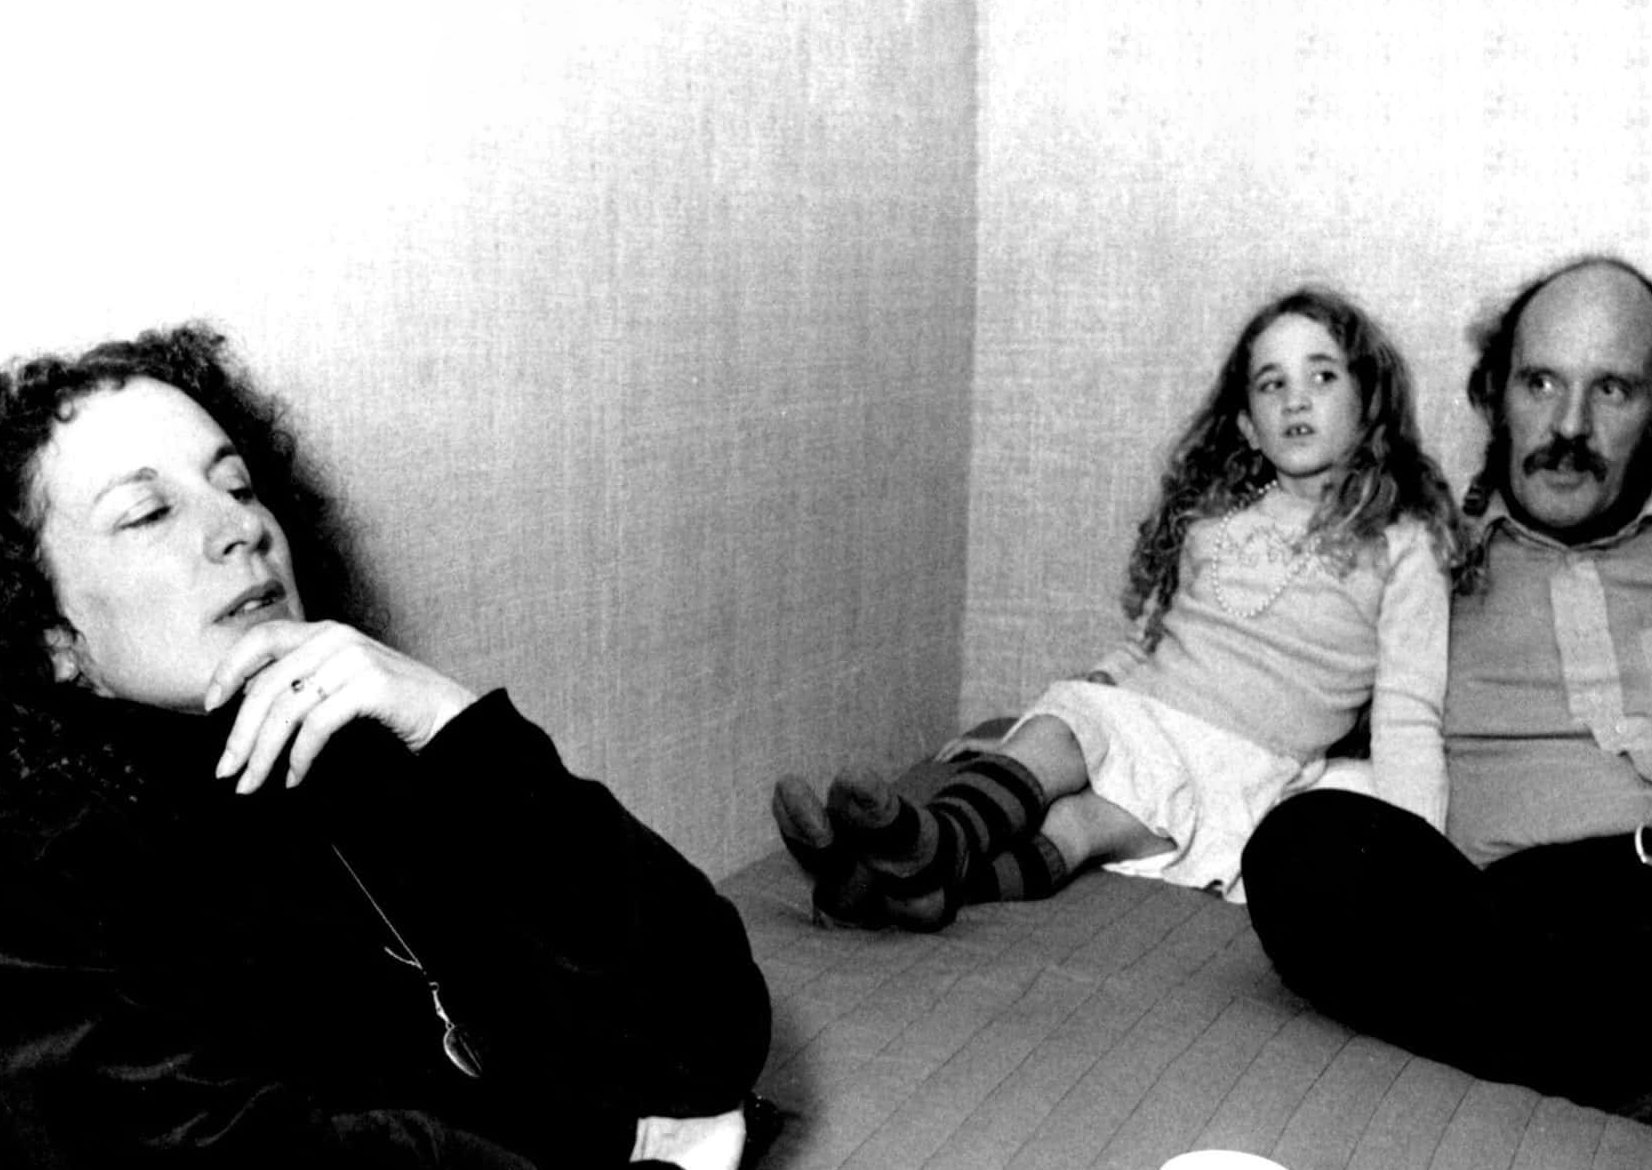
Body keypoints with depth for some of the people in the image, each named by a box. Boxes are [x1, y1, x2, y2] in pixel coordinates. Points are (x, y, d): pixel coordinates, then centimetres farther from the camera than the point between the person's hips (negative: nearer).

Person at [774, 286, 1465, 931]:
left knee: (1079, 825, -31)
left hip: (1245, 768, -3)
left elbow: (1407, 718, -1)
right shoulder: (1212, 517, 19)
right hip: (1133, 712, 3)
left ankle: (931, 872, -56)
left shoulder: (1401, 546, 6)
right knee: (1059, 728, -32)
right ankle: (935, 840, -59)